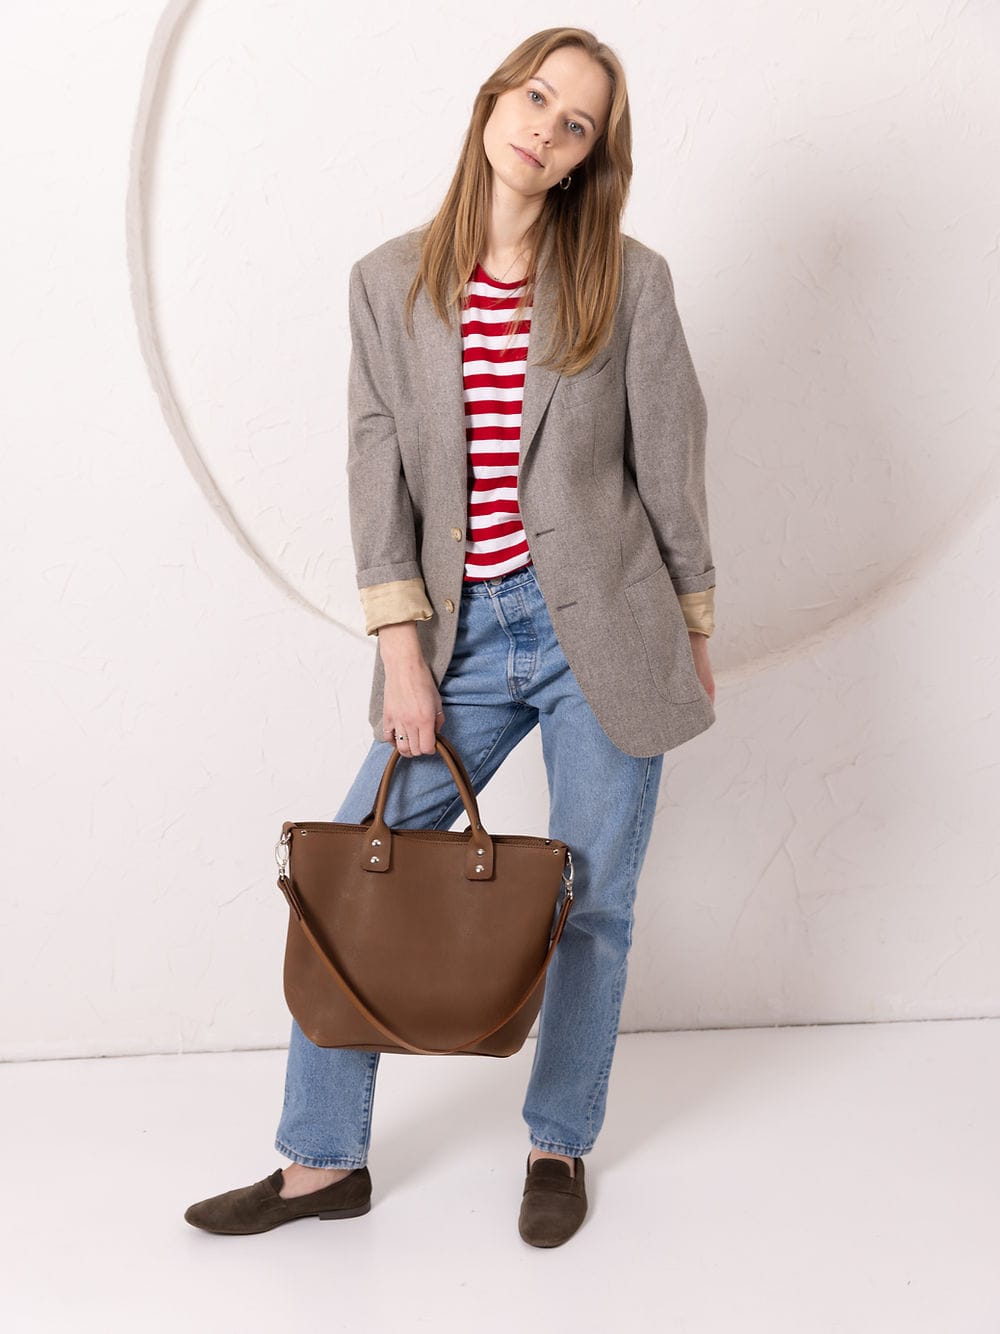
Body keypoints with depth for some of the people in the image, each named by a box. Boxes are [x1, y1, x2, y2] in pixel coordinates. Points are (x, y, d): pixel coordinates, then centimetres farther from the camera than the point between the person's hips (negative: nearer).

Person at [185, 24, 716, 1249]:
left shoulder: (630, 282, 0)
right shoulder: (390, 282, 5)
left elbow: (669, 467, 3)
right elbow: (379, 467, 0)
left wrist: (694, 634, 6)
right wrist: (401, 647, -7)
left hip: (601, 633, -1)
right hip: (464, 640, 2)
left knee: (590, 905, 8)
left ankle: (559, 1146, 30)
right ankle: (322, 1163, 18)